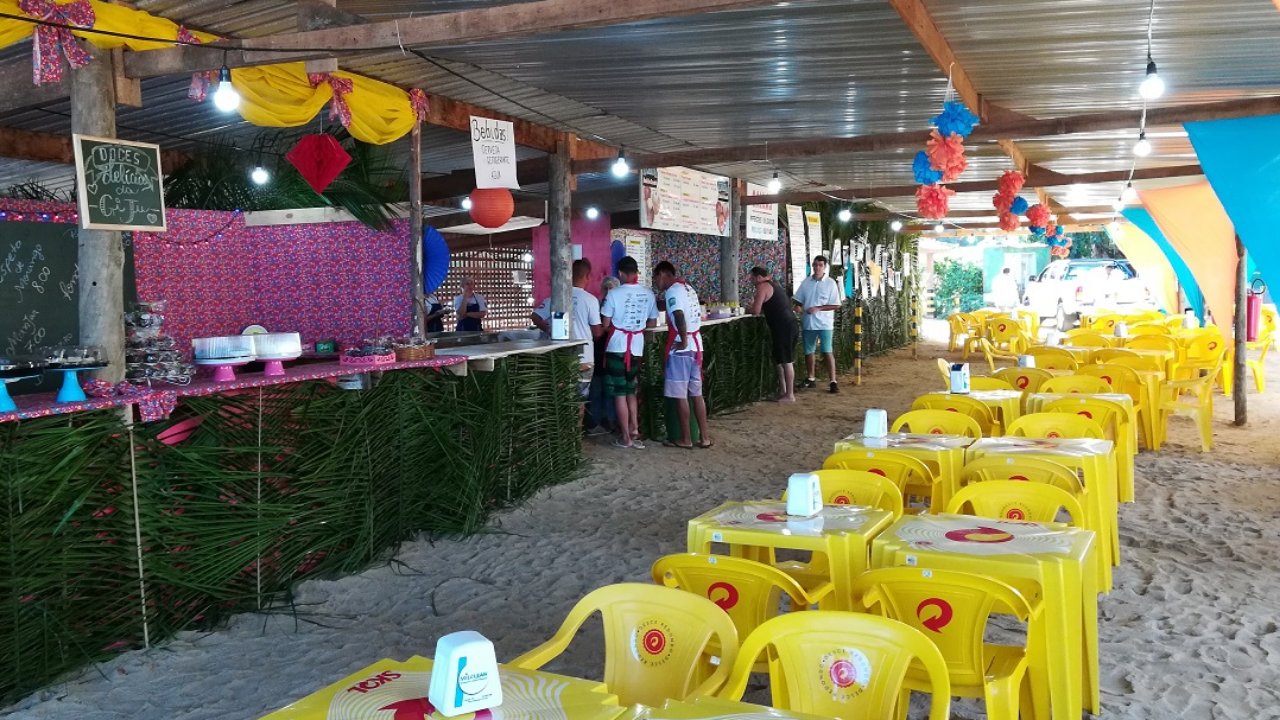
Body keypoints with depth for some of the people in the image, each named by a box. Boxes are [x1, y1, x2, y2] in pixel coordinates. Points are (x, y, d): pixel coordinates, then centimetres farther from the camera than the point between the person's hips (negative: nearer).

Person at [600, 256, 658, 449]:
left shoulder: (614, 293, -11)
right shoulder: (648, 294, 2)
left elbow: (605, 325, -8)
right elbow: (652, 323, 9)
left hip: (617, 347, -4)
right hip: (637, 348, 4)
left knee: (619, 393, 3)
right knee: (630, 391, 19)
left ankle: (625, 437, 5)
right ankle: (634, 429, 15)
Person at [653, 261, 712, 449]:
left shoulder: (672, 291, -10)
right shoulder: (687, 288, 16)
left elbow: (679, 316, -24)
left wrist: (683, 341, -19)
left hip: (682, 348, -8)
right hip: (696, 345, 8)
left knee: (680, 394, 0)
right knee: (696, 393, 11)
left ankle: (685, 439, 7)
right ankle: (705, 437, 13)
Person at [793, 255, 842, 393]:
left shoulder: (830, 283, -6)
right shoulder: (806, 282, 4)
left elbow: (836, 305, -8)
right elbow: (798, 300, 9)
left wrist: (818, 308, -17)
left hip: (824, 323, -4)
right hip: (808, 322, 4)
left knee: (828, 352, -6)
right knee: (809, 351, 14)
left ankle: (833, 381, -4)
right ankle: (811, 378, 28)